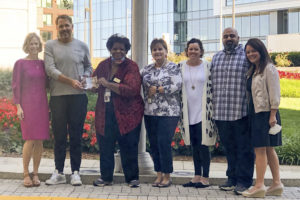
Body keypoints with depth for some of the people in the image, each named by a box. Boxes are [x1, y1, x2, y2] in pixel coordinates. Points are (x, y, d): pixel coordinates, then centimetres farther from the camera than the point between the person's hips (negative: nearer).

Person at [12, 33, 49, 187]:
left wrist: (49, 106, 8)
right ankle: (26, 174, 3)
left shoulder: (43, 64, 11)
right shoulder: (20, 63, 0)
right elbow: (16, 86, -2)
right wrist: (18, 106, -10)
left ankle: (35, 174, 12)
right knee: (30, 140, -9)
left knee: (40, 140, 3)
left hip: (42, 105, 4)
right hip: (27, 105, -4)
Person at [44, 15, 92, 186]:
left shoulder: (82, 46, 10)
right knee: (59, 136, 5)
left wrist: (84, 79, -4)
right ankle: (59, 173, 13)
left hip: (78, 96, 0)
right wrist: (70, 81, -15)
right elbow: (50, 69, -5)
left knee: (76, 136, 3)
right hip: (58, 96, 0)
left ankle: (75, 172, 9)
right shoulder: (50, 46, 5)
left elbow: (89, 67, 18)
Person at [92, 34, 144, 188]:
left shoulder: (131, 67, -5)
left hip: (127, 114, -4)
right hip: (105, 114, 4)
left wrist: (108, 84, -18)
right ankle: (106, 177, 20)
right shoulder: (103, 65, 11)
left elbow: (131, 89, -19)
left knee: (129, 148, 2)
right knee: (105, 147, 7)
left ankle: (132, 178, 14)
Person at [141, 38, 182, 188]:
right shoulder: (147, 69, 14)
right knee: (153, 144, 7)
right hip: (150, 112, 6)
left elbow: (177, 86, -13)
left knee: (164, 143, -8)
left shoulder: (173, 68, -2)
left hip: (168, 112, -6)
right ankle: (159, 174, 18)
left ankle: (167, 176, 5)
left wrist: (156, 89, -11)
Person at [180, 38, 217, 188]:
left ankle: (205, 177, 6)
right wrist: (180, 109, 7)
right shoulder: (181, 67, 6)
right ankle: (197, 176, 19)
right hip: (189, 112, 4)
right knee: (194, 144, 10)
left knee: (203, 144, -4)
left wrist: (212, 110, -4)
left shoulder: (208, 66, -3)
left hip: (203, 112, -4)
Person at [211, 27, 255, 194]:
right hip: (221, 113, 5)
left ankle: (244, 181, 9)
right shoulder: (216, 58, 15)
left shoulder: (247, 56, -1)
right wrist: (213, 108, 15)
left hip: (241, 112, -5)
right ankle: (232, 179, 23)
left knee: (244, 148, 1)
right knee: (229, 148, 13)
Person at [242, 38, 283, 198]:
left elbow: (274, 93, -13)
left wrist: (272, 115, -18)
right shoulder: (252, 71, 17)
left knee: (260, 149, -8)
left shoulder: (269, 68, -8)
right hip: (255, 113, 9)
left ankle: (259, 186, -5)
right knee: (268, 149, 10)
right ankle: (277, 184, 16)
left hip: (265, 113, -9)